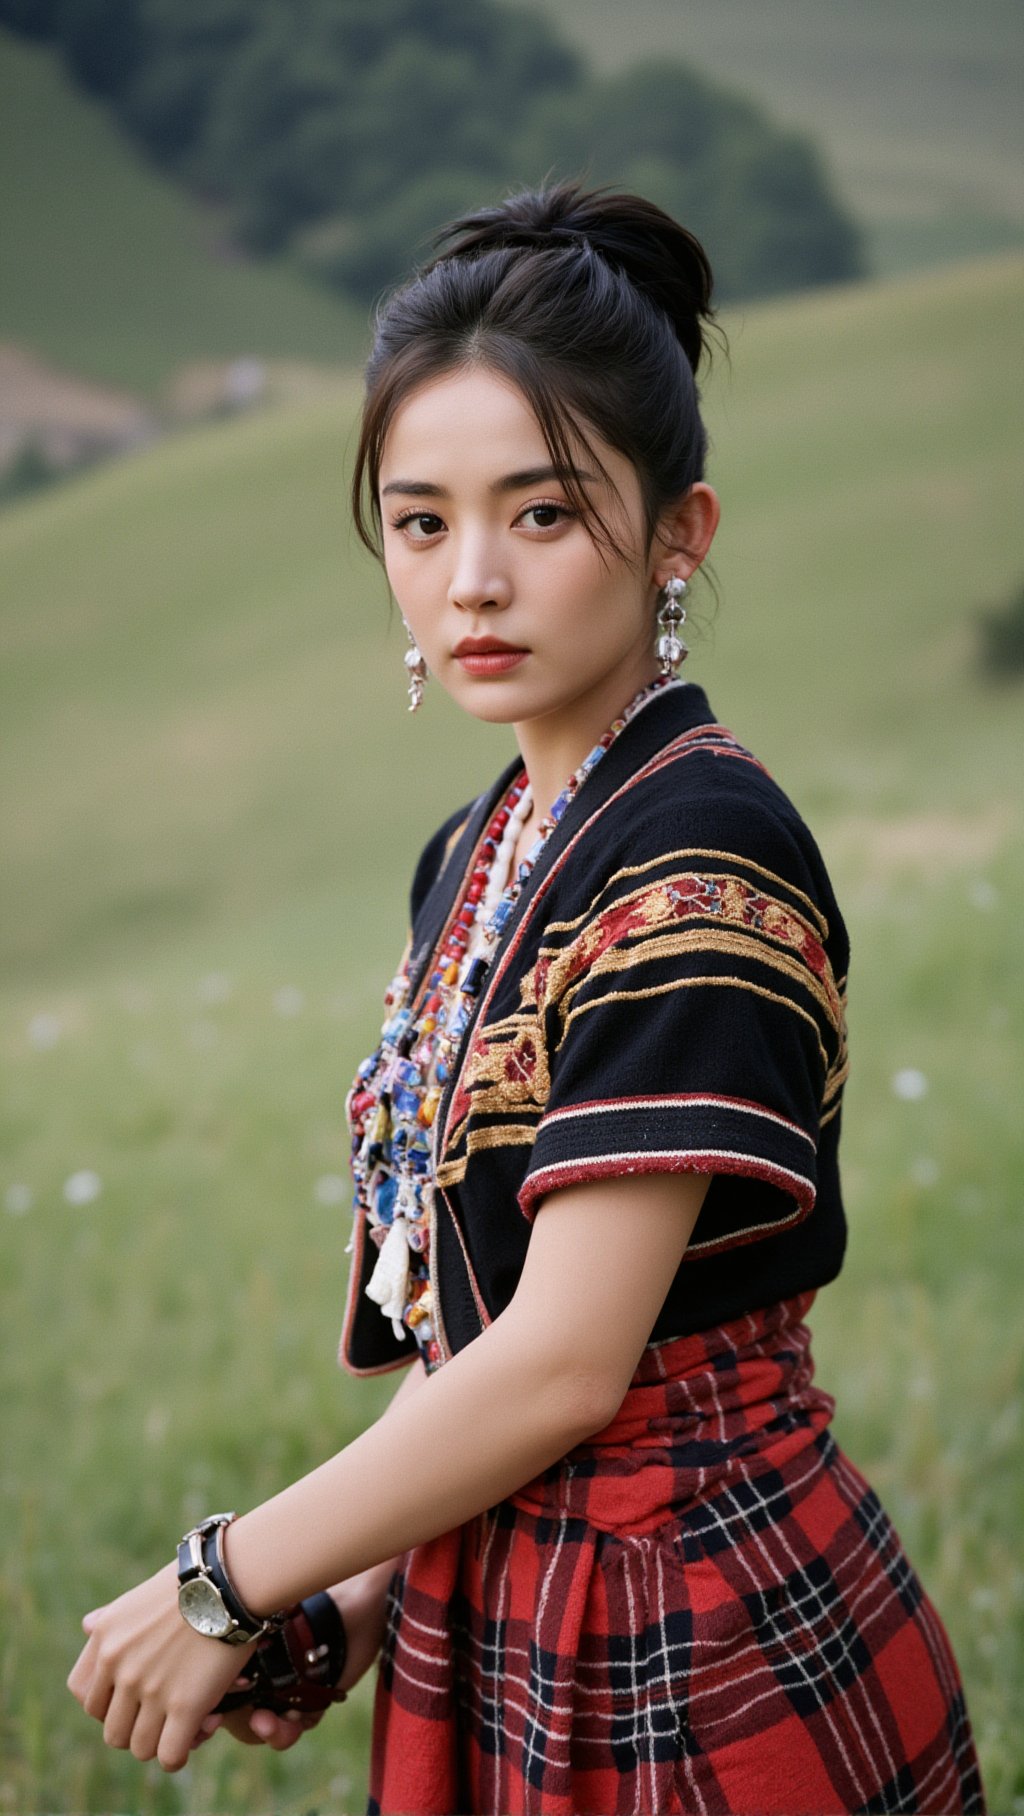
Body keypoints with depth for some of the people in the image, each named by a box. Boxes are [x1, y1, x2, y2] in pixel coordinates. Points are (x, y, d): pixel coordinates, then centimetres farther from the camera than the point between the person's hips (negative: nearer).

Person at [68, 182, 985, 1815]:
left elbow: (568, 1360, -22)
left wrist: (230, 1584, -13)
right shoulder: (477, 856, 6)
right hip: (504, 1623, 7)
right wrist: (370, 1579, -1)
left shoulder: (703, 859, -20)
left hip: (702, 1672, -7)